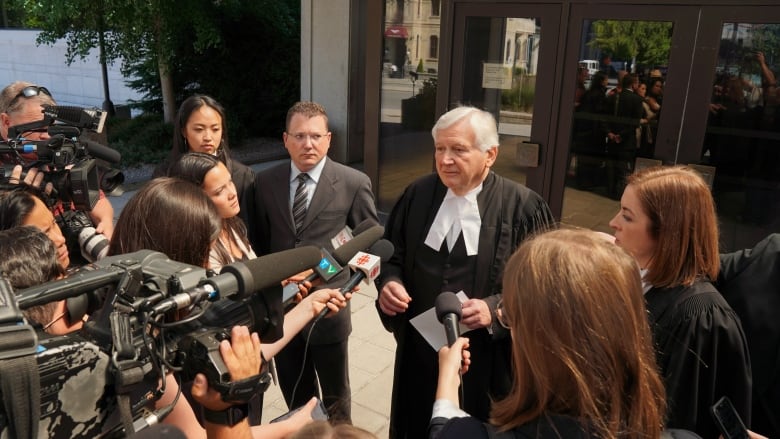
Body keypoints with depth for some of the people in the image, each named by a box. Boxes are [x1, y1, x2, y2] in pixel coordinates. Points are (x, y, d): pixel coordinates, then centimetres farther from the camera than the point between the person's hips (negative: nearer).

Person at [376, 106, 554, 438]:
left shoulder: (523, 207, -14)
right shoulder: (417, 195, -2)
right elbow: (392, 254, 8)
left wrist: (496, 309, -25)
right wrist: (390, 282, -13)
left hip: (487, 359, -3)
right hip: (420, 352, 4)